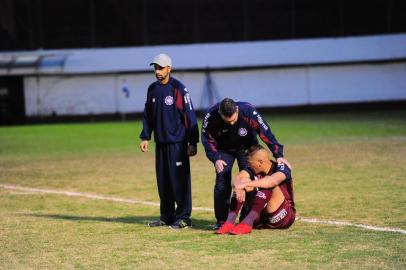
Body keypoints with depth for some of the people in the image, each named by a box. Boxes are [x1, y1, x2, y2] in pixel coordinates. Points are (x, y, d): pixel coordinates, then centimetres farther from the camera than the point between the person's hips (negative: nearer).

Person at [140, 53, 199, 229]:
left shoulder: (178, 89, -10)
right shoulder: (152, 89, 10)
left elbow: (190, 116, -12)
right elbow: (148, 115, 19)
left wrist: (193, 142, -15)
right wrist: (145, 137, 12)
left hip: (177, 142, -7)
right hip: (160, 142, 7)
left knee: (179, 180, -5)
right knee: (163, 181, 11)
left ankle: (183, 218, 0)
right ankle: (167, 217, 20)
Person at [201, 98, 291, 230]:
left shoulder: (249, 112, -35)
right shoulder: (211, 116, -31)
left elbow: (265, 132, -26)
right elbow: (208, 140, -16)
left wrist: (278, 155, -29)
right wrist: (216, 159, -29)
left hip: (246, 148, 0)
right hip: (224, 149, 1)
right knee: (222, 180, -10)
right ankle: (221, 220, -3)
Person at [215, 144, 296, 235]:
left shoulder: (282, 168, -14)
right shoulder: (252, 170, -1)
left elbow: (273, 181, -38)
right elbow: (237, 178, -21)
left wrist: (246, 184, -48)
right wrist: (239, 187, -45)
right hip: (261, 216, 4)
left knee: (269, 186, -29)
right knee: (243, 179, -14)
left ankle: (247, 224, -41)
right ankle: (229, 223, -30)